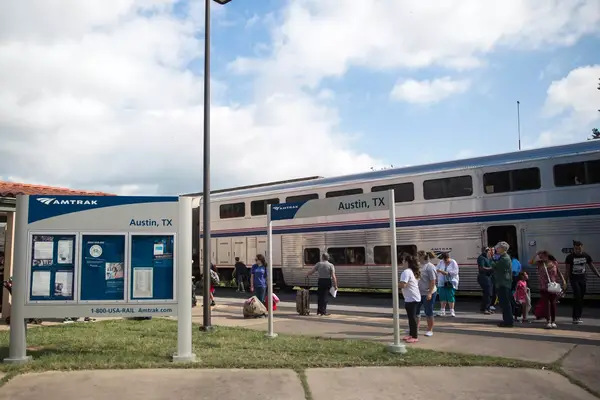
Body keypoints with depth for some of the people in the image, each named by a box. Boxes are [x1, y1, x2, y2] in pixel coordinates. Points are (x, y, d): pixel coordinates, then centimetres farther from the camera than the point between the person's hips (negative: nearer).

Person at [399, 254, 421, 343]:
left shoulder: (406, 272, -19)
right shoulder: (414, 271, 12)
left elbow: (403, 285, -28)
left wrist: (396, 283, -10)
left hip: (411, 299, -10)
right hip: (415, 297, 10)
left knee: (412, 317, -3)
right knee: (412, 316, 17)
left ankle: (415, 337, 3)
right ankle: (412, 334, 26)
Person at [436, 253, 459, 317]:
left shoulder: (453, 263, -4)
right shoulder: (441, 262, 8)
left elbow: (455, 272, -12)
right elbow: (437, 270, 6)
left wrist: (447, 273, -21)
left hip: (451, 283, -3)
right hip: (442, 283, 3)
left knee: (450, 297, -7)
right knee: (442, 297, 1)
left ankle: (452, 311, 2)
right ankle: (442, 311, 9)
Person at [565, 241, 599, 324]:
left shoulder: (586, 256, 0)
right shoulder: (570, 257, -8)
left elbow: (592, 267, 7)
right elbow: (568, 270, -4)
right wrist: (566, 281, -6)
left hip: (583, 278, 4)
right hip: (574, 279, -4)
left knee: (581, 298, 7)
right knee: (577, 296, -14)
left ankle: (578, 316, 18)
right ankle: (575, 317, -11)